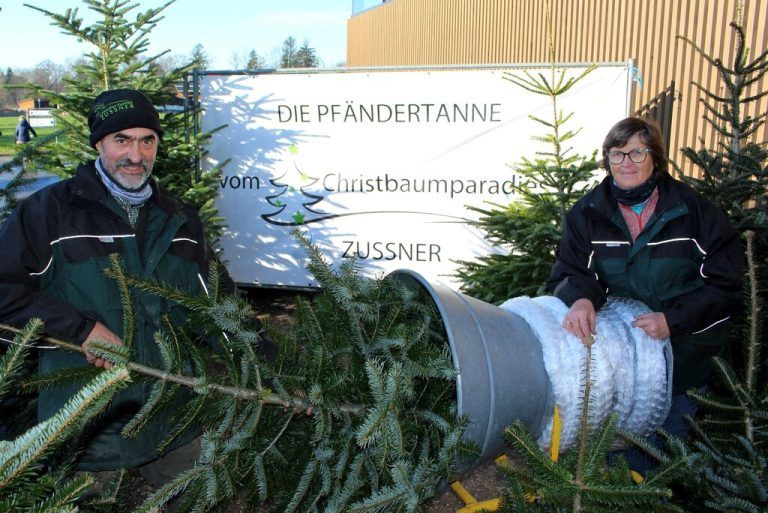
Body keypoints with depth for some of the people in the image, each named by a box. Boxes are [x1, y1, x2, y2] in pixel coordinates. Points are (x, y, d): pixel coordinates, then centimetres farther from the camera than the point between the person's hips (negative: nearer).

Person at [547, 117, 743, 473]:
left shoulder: (693, 210, -8)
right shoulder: (587, 213, -2)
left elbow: (725, 282, -6)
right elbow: (571, 272, -6)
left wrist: (674, 319, -19)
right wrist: (581, 298, -30)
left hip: (686, 347, -1)